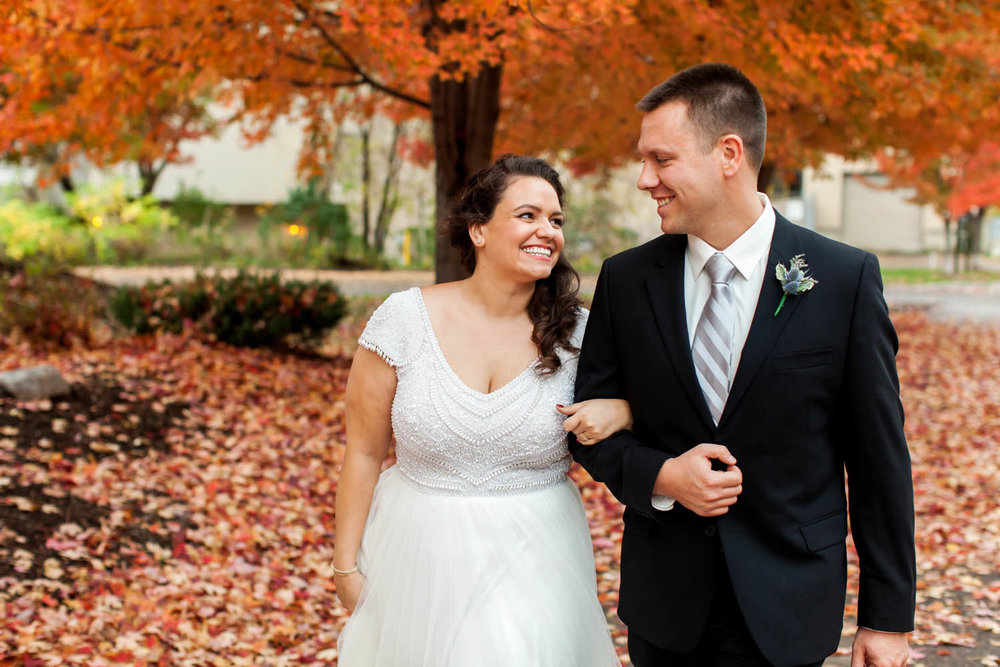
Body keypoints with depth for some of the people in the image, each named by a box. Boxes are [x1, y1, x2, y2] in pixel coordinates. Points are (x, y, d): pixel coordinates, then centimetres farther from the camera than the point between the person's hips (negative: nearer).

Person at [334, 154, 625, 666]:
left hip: (534, 562, 1)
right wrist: (346, 567, -1)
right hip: (421, 561, 0)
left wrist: (622, 409, -15)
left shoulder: (577, 332, -5)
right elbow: (364, 451, -3)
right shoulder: (406, 317, -9)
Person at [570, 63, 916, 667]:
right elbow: (590, 420, 6)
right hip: (662, 601, 3)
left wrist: (888, 617, -3)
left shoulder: (846, 277, -8)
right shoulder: (626, 279, -2)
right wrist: (660, 475, -14)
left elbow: (880, 456, -5)